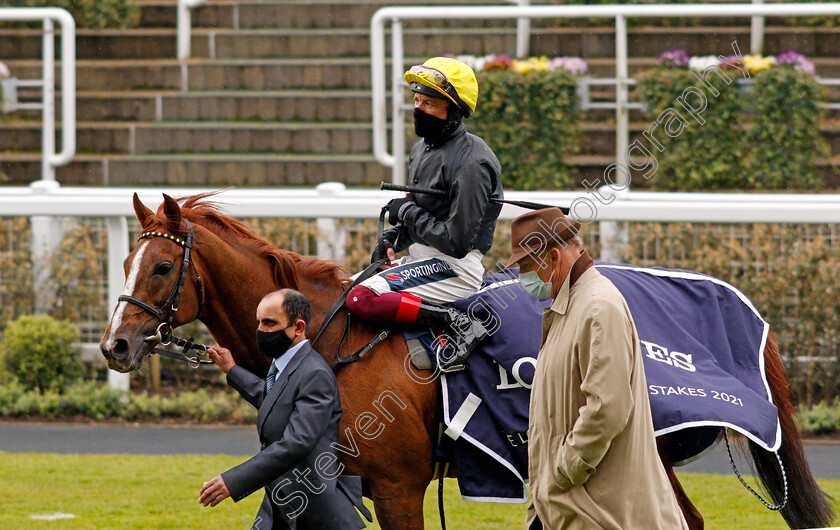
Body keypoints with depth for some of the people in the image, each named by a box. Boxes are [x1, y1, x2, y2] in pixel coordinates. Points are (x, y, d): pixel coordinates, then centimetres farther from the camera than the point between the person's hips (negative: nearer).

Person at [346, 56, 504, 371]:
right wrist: (393, 238, 3)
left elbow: (457, 242, -22)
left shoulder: (471, 162, -19)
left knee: (361, 299, -26)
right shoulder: (423, 148, 11)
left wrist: (408, 213, -11)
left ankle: (455, 324, -24)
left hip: (455, 270, -10)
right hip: (422, 260, 10)